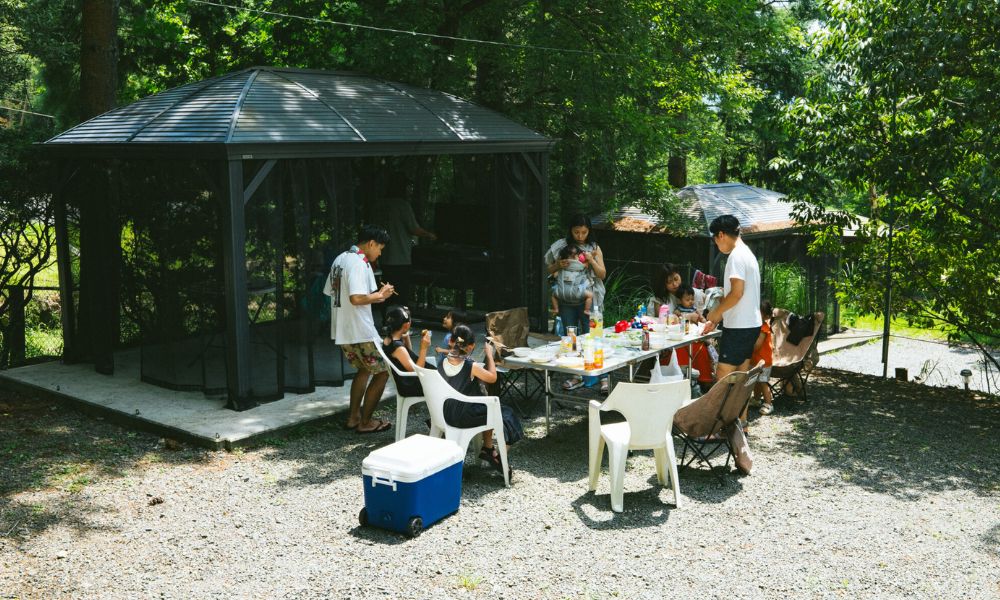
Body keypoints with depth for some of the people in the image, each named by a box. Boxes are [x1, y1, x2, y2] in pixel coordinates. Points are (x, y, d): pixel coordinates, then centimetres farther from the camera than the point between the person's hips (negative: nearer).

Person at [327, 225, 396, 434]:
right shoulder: (359, 264, -19)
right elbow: (356, 298, -30)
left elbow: (330, 292, 18)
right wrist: (379, 295, -13)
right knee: (382, 372, 4)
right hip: (360, 331, -10)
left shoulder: (340, 260, 11)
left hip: (341, 330, 10)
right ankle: (365, 422, 9)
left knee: (364, 369, 25)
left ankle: (353, 416, 27)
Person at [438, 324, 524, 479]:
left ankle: (488, 449, 37)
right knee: (505, 414, 15)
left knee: (488, 410, 30)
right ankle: (500, 457, 24)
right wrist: (489, 355, 2)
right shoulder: (471, 366, -24)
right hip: (466, 417, -7)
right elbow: (492, 378, -6)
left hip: (447, 414, 7)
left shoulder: (442, 363, -8)